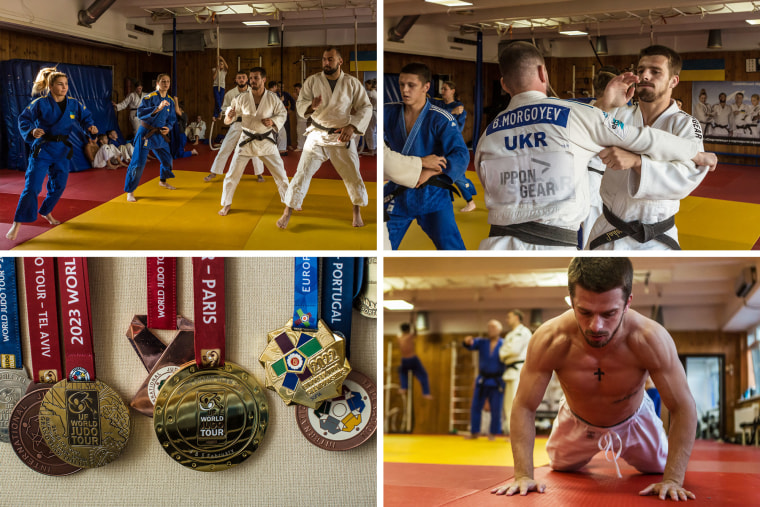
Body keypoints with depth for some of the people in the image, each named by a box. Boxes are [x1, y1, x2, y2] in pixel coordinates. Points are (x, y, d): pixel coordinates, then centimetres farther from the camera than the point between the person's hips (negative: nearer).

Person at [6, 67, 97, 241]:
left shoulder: (74, 104, 0)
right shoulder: (41, 103, -11)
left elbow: (85, 117, 12)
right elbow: (24, 119, -7)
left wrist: (90, 127, -10)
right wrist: (31, 132, -25)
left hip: (63, 151, 5)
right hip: (42, 150, -5)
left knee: (58, 186, 17)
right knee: (32, 187, -11)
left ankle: (46, 212, 44)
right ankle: (17, 224, -6)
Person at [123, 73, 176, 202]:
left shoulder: (170, 101, 5)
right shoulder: (150, 97, -14)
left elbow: (172, 119, 15)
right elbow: (140, 113, -26)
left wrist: (168, 128, -5)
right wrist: (158, 108, -33)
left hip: (160, 134, 7)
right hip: (146, 133, -7)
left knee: (167, 159, 20)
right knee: (138, 163, -11)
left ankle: (163, 181, 48)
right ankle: (130, 192, -2)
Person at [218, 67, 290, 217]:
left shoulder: (272, 98, -10)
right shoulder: (242, 99, -10)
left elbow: (282, 114, 1)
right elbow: (228, 119, -5)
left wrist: (273, 121, -18)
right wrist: (229, 117, -29)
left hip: (266, 141, 0)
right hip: (247, 140, 0)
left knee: (279, 172, 8)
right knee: (233, 173, 0)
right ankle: (226, 204, 15)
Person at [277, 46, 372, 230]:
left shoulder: (352, 83, -3)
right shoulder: (312, 81, -3)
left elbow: (365, 108, -1)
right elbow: (300, 104, -6)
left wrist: (352, 127, -15)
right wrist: (311, 106, -29)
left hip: (342, 137, 0)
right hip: (317, 136, 0)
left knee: (353, 175, 7)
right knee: (302, 173, -5)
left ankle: (357, 213, 28)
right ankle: (287, 213, 3)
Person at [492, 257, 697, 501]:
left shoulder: (651, 341, -41)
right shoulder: (549, 341, -38)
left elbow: (684, 408, -32)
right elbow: (524, 407, -26)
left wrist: (673, 480, -38)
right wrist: (523, 475, -34)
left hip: (634, 422, -1)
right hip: (576, 424, 1)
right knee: (559, 471, 28)